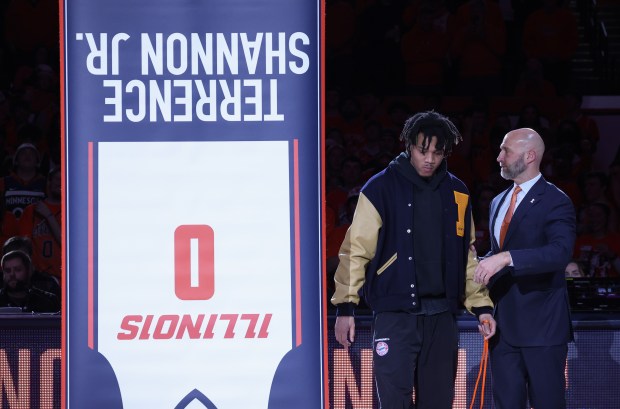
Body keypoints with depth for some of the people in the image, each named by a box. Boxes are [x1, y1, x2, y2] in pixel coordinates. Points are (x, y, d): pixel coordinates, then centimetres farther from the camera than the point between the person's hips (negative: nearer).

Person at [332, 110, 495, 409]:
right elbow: (356, 250, -4)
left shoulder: (457, 194, 10)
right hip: (395, 315, -4)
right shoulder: (381, 189, -3)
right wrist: (345, 306, -9)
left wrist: (481, 306, 11)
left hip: (441, 316, 4)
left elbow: (467, 256, 17)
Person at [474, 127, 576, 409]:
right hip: (504, 323, 7)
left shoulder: (555, 202, -8)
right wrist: (482, 264, 5)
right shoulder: (499, 202, 17)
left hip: (541, 324, -7)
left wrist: (506, 258, -33)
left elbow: (561, 251, -24)